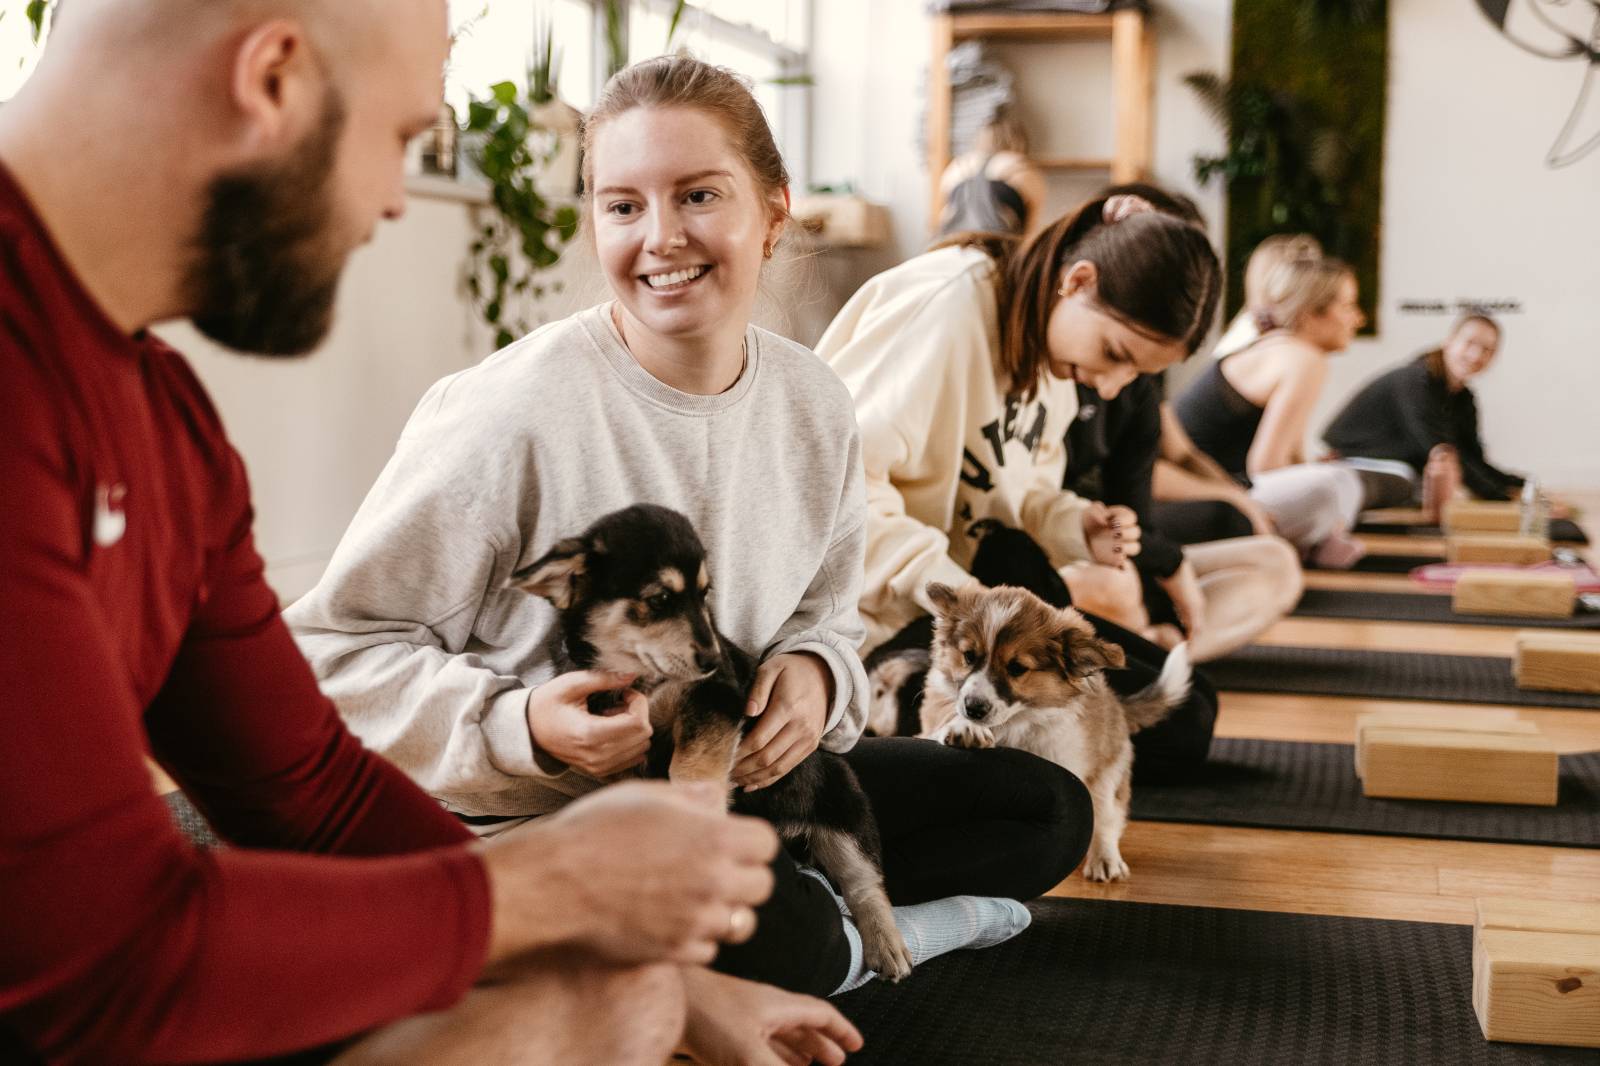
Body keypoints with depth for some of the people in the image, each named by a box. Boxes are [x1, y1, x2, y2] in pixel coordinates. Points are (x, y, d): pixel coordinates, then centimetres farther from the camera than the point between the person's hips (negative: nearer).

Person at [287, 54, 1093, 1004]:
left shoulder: (817, 406, -1)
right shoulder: (509, 416, -20)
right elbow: (336, 644, -14)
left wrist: (817, 676, -11)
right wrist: (519, 728, -29)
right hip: (525, 820, -7)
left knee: (1047, 810, 6)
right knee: (769, 935, -37)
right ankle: (904, 928, -4)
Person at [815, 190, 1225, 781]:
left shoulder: (1049, 340, 7)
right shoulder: (949, 305, -20)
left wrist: (1073, 528, -5)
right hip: (893, 620, -10)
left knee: (1192, 703, 10)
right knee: (1175, 728, -13)